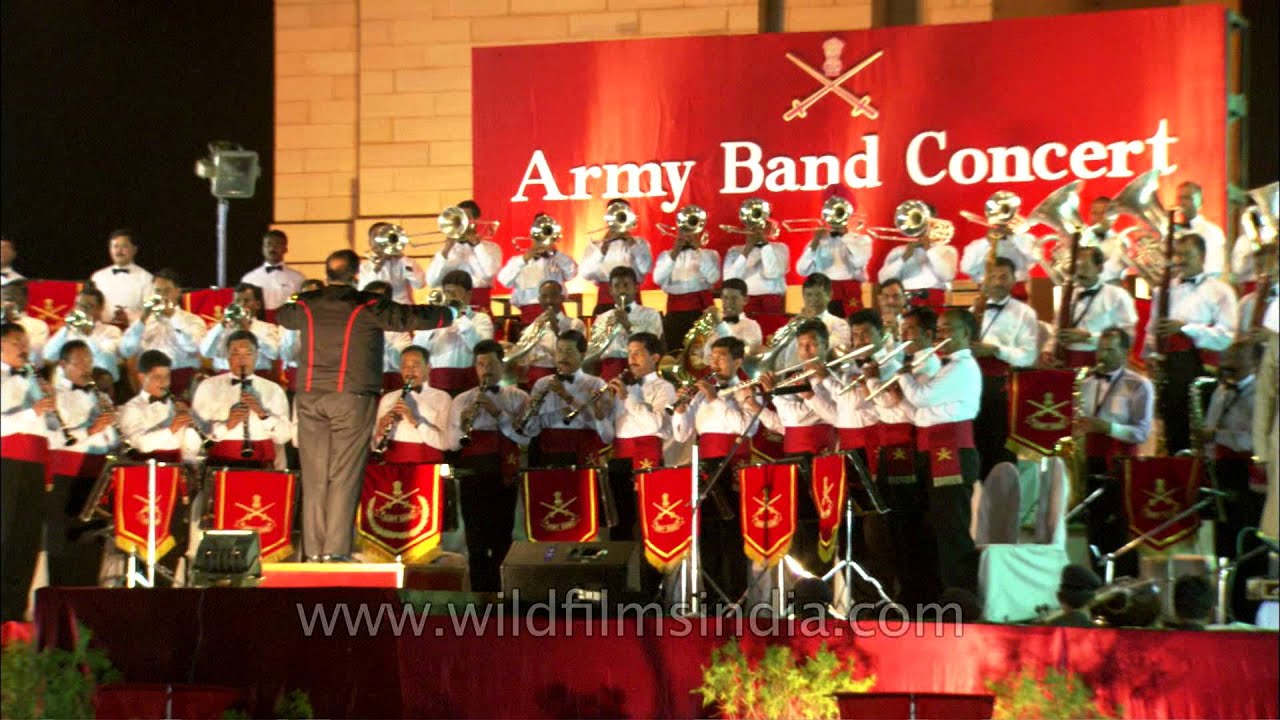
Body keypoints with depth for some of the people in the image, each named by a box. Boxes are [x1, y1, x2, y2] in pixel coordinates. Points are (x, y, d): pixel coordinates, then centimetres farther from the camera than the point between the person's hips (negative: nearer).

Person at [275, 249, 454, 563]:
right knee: (343, 477, -2)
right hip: (351, 397, -4)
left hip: (310, 396, 4)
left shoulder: (306, 305, 8)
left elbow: (282, 316, 30)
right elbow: (411, 317, 0)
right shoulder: (366, 307, -4)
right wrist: (448, 314, 18)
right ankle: (336, 549, -5)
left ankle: (314, 549, 6)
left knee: (314, 477, 6)